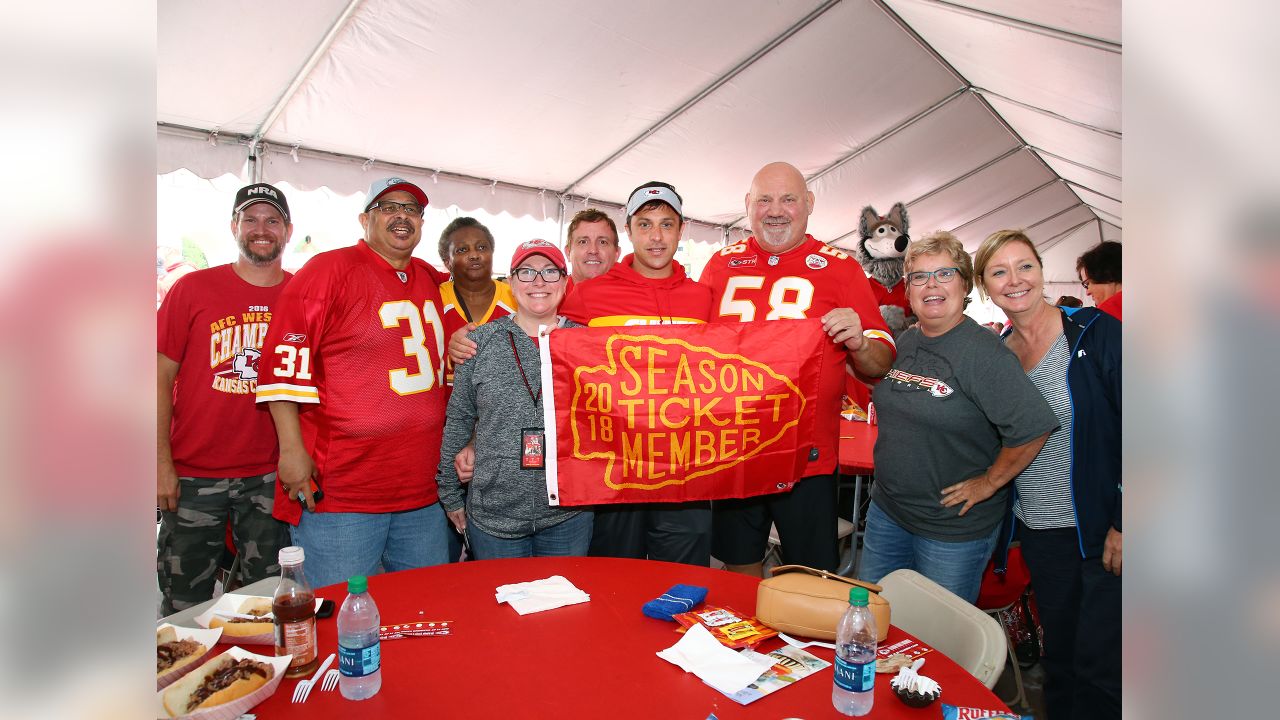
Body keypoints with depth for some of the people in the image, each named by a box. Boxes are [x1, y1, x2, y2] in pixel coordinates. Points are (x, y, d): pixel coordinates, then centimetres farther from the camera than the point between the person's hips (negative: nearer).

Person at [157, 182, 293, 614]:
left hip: (272, 477, 1)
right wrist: (162, 463, -7)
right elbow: (161, 377, 0)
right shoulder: (194, 288, 1)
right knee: (184, 608, 10)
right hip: (193, 476, 0)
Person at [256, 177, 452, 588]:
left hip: (422, 495, 6)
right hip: (340, 494, -6)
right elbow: (284, 364, -10)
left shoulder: (432, 281, 13)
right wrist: (292, 450, -14)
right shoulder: (329, 270, -5)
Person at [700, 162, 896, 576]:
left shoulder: (840, 269, 1)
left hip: (808, 458, -2)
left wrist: (858, 342, -22)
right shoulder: (721, 264, 7)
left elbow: (881, 365, 0)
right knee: (739, 572, 17)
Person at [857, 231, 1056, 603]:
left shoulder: (983, 351, -20)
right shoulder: (904, 341, 3)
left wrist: (988, 483, -18)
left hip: (954, 528, -6)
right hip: (886, 510, 7)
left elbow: (1033, 427, -25)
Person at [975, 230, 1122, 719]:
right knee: (1059, 657, 17)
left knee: (1098, 666, 3)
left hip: (1102, 531, -4)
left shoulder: (1097, 334, -10)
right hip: (1040, 531, 4)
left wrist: (1124, 525, -14)